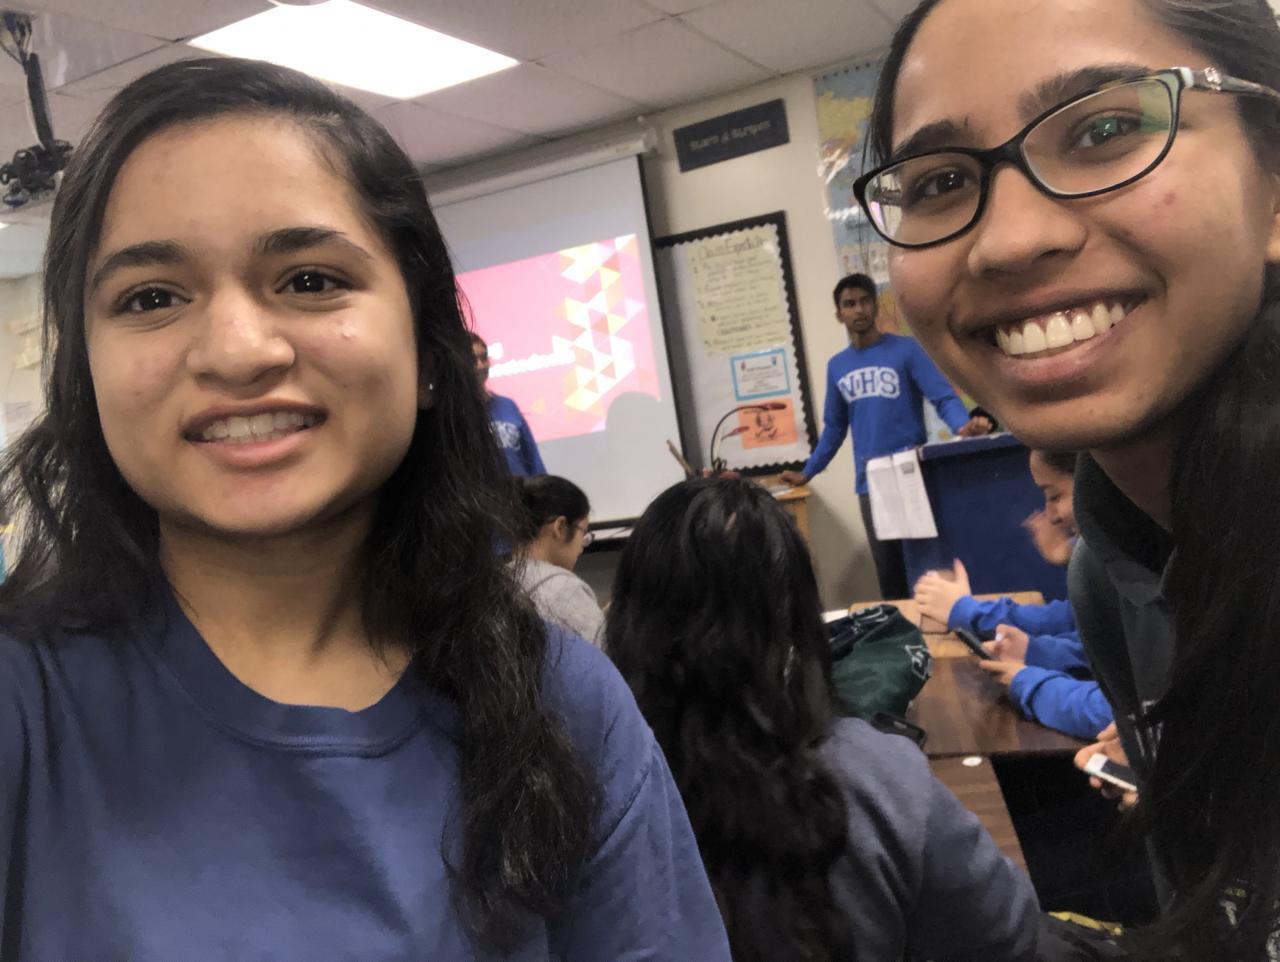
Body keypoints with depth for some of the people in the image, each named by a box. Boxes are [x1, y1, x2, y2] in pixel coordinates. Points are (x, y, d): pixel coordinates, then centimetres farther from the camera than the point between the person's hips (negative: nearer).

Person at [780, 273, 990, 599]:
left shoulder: (906, 349, -3)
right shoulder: (836, 366, 12)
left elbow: (943, 397, -12)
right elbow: (834, 428, 19)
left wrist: (962, 425, -32)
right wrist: (808, 472, 16)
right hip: (870, 483, 4)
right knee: (888, 570, 11)